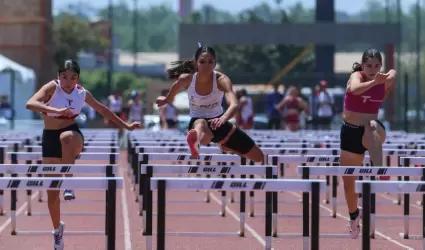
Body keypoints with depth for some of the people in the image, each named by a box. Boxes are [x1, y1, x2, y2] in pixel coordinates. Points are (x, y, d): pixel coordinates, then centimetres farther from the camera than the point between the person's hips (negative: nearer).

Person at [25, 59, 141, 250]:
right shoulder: (52, 88, -13)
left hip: (73, 135, 0)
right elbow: (30, 104, -31)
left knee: (66, 137, -40)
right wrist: (56, 110, -45)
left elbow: (102, 110, 17)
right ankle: (57, 229, 27)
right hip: (50, 138, 0)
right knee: (52, 191, 2)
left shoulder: (82, 93, -1)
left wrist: (126, 126, 21)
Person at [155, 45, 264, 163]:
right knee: (201, 124, -46)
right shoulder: (186, 79, -18)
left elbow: (234, 105, -42)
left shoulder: (221, 80, -24)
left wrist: (223, 118, -62)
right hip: (197, 122, -3)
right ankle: (196, 141, -84)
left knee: (259, 158, 11)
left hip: (218, 122, 3)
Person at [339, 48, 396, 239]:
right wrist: (375, 82, -56)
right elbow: (354, 89, -42)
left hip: (372, 130, 0)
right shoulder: (356, 76, -15)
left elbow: (393, 72, 22)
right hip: (350, 131, 1)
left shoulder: (385, 80, -5)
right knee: (348, 181, 11)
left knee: (373, 127, -41)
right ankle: (354, 217, 38)